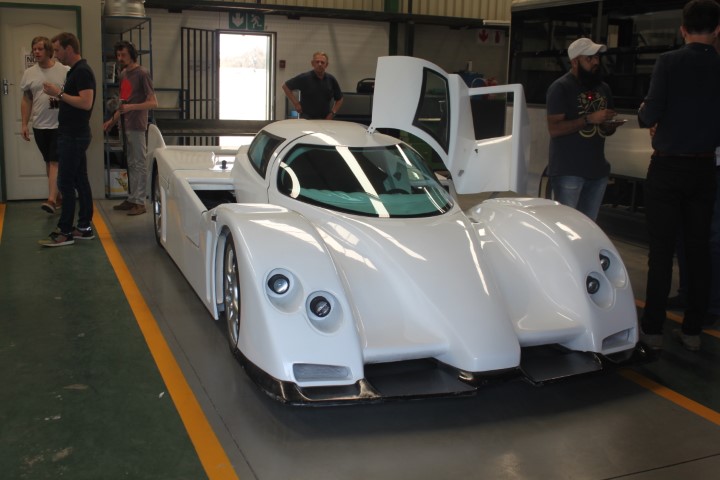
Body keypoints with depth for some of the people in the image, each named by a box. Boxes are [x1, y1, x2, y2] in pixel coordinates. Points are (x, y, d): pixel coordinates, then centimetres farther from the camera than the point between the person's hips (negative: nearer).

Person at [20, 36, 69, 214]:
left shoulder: (64, 71, -6)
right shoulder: (29, 73, 7)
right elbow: (26, 100, 11)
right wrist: (24, 124, 7)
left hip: (60, 125, -5)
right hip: (39, 125, 5)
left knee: (55, 161, -9)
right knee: (48, 161, 12)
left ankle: (52, 199, -14)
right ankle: (58, 195, 23)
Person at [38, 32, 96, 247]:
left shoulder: (82, 71, -15)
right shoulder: (75, 71, 16)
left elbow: (86, 103, -25)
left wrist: (59, 93, -19)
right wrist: (59, 95, 10)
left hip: (74, 136, -10)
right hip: (72, 134, 10)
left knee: (65, 183, -7)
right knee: (80, 182, 11)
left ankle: (64, 232, -2)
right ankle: (84, 227, 16)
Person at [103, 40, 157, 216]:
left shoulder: (142, 73, -9)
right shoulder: (123, 73, 15)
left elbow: (153, 103, -14)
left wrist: (131, 107, -23)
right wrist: (113, 120, 17)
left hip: (136, 126, -8)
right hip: (125, 126, 8)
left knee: (139, 163, -2)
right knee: (131, 164, 12)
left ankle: (140, 202, 1)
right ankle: (131, 198, 19)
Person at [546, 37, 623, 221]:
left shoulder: (603, 87, 14)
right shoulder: (561, 88, -8)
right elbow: (554, 129, -17)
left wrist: (610, 126, -1)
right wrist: (589, 119, -23)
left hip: (598, 169, 6)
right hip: (568, 171, -6)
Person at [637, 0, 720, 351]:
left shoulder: (669, 62, -10)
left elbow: (650, 115, -15)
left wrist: (643, 112, 7)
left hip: (667, 167, -3)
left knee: (661, 250, 2)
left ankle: (652, 329, 7)